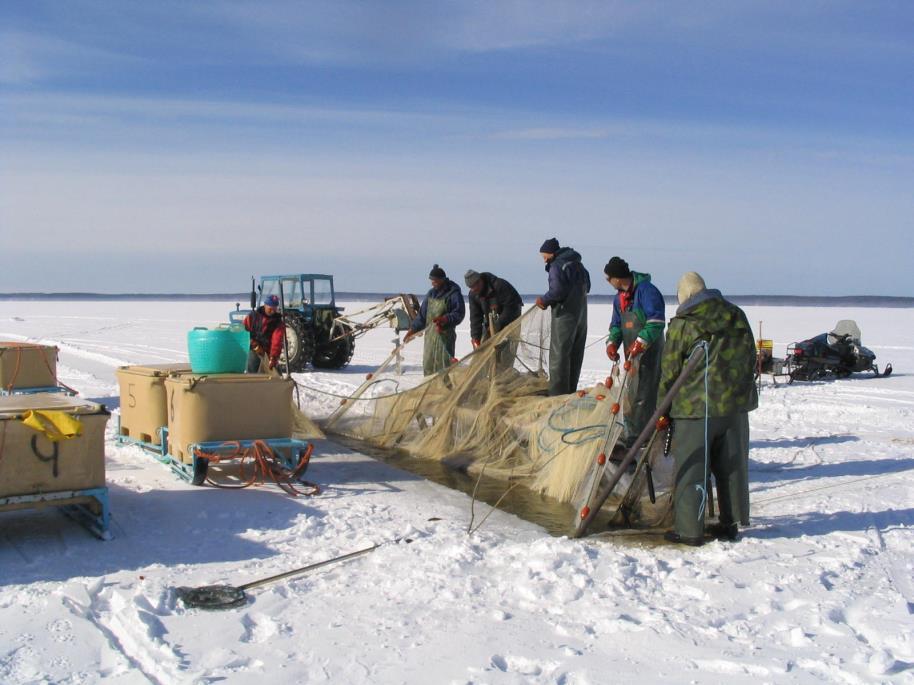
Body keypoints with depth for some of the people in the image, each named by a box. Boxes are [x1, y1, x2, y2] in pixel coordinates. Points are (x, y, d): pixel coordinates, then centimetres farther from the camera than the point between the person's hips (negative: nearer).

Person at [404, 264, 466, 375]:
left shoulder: (453, 293, -8)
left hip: (445, 334, -7)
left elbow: (459, 313, -13)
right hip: (430, 333, 7)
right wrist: (413, 329, 10)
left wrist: (445, 319, -27)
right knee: (428, 363, 8)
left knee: (444, 363, -8)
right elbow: (422, 314, 17)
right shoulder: (431, 293, 13)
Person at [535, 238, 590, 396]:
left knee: (559, 354, -5)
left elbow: (557, 290, -22)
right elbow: (586, 286, 19)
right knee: (575, 354, 12)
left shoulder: (557, 266, -13)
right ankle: (570, 391, 18)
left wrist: (543, 300, -6)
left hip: (565, 315, -9)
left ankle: (558, 393, -6)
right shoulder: (577, 264, 15)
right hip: (581, 314, 9)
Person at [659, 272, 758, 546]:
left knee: (691, 468, 2)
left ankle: (689, 530, 3)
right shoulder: (736, 316, 9)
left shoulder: (682, 324, -6)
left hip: (695, 406, -5)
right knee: (731, 466, 13)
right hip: (735, 404, 5)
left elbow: (670, 370, -3)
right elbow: (750, 358, 15)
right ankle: (731, 524, 20)